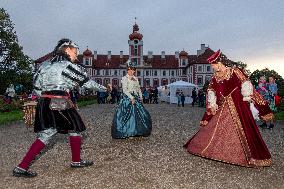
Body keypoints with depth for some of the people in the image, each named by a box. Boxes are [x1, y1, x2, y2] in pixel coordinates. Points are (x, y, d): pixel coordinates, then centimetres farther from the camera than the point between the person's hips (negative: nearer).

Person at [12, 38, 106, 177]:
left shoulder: (45, 64, 14)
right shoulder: (68, 66, -7)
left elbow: (36, 85, 13)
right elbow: (86, 81, -1)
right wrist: (102, 88, 11)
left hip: (44, 103, 7)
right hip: (61, 104, -7)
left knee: (45, 134, 12)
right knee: (75, 128, 12)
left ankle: (21, 167, 13)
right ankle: (76, 161, 23)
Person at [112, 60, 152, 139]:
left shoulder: (135, 78, 16)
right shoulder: (124, 78, -4)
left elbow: (139, 89, 18)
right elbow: (124, 90, -13)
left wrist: (140, 97, 6)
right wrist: (131, 98, -19)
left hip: (136, 98, 7)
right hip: (127, 99, -7)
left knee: (139, 114, 6)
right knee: (128, 114, -8)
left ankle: (137, 131, 17)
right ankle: (127, 132, 1)